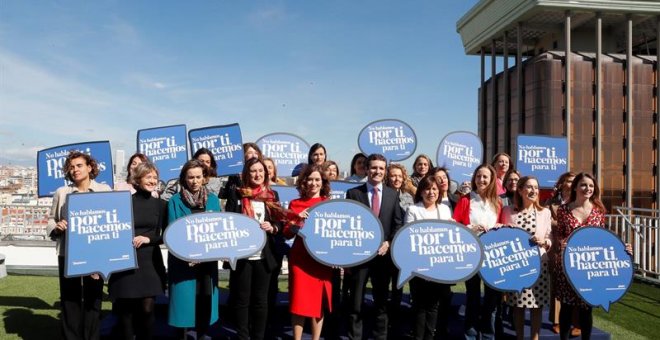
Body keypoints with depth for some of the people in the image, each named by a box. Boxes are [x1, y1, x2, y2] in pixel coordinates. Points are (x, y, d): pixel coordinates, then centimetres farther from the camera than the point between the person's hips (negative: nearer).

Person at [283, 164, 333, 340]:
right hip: (300, 257, -1)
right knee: (300, 300, 0)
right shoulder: (295, 204, 5)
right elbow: (287, 234, 2)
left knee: (319, 301, 6)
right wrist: (297, 219, -15)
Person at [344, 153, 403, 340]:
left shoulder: (393, 194, 8)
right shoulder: (353, 193, 0)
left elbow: (398, 223, 6)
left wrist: (389, 243, -9)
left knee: (381, 301, 13)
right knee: (355, 303, 6)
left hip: (383, 253, 2)